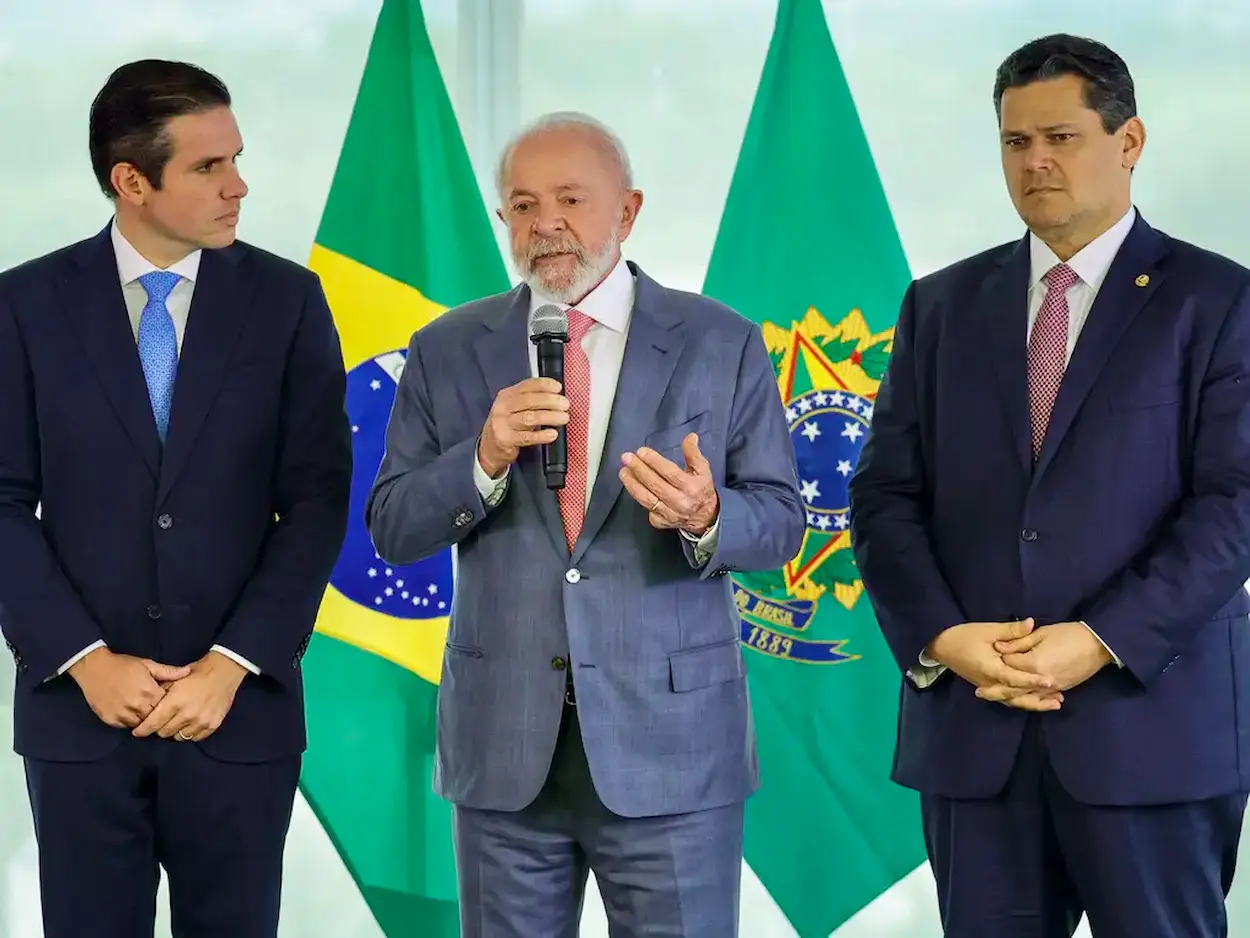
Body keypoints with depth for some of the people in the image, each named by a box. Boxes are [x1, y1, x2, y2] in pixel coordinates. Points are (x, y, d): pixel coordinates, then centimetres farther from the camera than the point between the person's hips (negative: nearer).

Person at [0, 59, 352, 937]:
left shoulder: (287, 300, 1)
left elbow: (318, 501, -2)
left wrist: (230, 666, -10)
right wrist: (86, 661, -10)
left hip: (239, 708, 0)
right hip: (77, 707, 0)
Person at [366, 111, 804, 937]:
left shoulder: (722, 344, 1)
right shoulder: (448, 350, 5)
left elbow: (780, 519, 1)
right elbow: (392, 529, 2)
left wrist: (707, 517, -21)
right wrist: (485, 458, -16)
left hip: (673, 742, -1)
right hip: (504, 743, 2)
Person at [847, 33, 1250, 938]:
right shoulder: (942, 306, 13)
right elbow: (886, 495, 9)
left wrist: (1103, 642, -16)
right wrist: (940, 638, -8)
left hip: (1152, 720, -3)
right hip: (973, 725, 3)